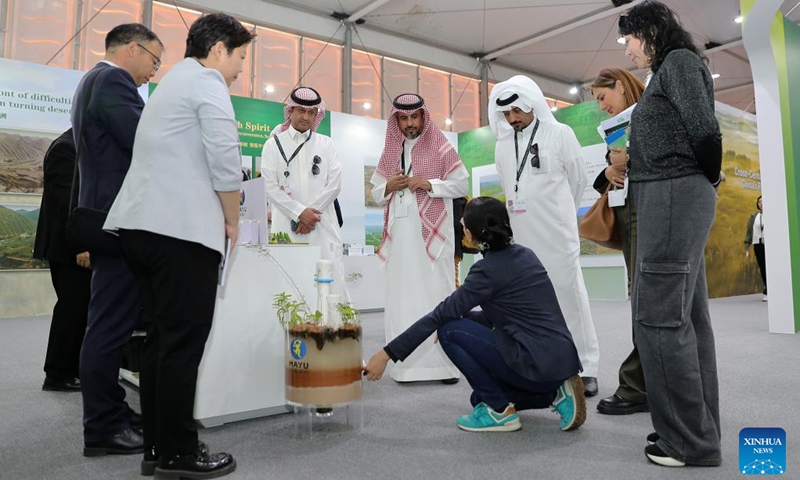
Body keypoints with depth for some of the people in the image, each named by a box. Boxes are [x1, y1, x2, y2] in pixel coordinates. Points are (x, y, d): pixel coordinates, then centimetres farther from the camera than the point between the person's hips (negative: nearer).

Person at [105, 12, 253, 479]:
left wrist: (220, 217, 25)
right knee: (184, 340, -4)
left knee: (163, 337, 12)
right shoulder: (208, 83, -3)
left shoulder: (174, 81, 26)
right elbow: (225, 162, -14)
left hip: (144, 224, 9)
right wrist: (233, 221, -1)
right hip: (181, 228, -9)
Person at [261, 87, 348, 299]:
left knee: (332, 281, -5)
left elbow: (334, 184, 4)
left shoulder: (327, 144, 14)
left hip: (322, 225, 1)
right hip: (287, 225, -1)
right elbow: (270, 186, 1)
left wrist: (312, 213, -7)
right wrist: (299, 212, -9)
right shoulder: (274, 144, 10)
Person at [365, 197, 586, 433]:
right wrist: (459, 317, 19)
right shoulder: (523, 254, 10)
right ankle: (555, 393, 11)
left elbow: (440, 315, -13)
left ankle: (501, 411, 2)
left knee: (449, 331, -2)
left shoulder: (489, 269, -15)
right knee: (481, 397, 26)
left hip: (538, 364, -9)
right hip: (561, 360, 9)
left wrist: (387, 353, -8)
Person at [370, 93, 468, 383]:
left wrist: (429, 184, -12)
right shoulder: (390, 152, 16)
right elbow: (376, 193, 18)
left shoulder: (440, 148, 4)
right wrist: (389, 186, -4)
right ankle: (408, 364, 9)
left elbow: (461, 185, 1)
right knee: (402, 296, 2)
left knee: (436, 294, -6)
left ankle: (445, 362, 0)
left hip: (432, 234, -4)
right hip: (400, 236, 4)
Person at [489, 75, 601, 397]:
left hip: (557, 232, -4)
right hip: (521, 235, 4)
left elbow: (579, 179, 7)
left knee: (569, 295, -2)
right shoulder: (502, 145, 11)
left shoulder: (559, 134, 0)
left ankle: (586, 369, 7)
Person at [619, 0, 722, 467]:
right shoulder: (672, 70, 24)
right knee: (687, 315, 9)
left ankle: (690, 441, 0)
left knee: (659, 315, -9)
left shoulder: (679, 61, -4)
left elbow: (705, 129, -14)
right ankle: (699, 428, 18)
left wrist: (711, 178, 1)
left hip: (674, 195, -10)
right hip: (671, 199, 10)